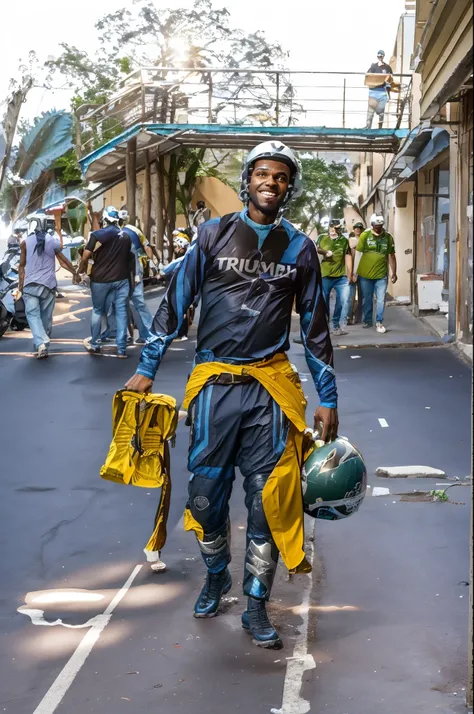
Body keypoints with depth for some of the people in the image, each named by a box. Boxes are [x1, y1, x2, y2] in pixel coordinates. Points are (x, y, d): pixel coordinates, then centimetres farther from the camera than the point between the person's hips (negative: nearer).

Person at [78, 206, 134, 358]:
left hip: (100, 280, -3)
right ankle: (121, 348, 1)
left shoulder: (97, 235, -9)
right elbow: (128, 257, 12)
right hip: (121, 279, 3)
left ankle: (94, 344, 22)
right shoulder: (126, 237, 6)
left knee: (97, 311, 13)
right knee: (121, 312, 3)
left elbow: (85, 257, -10)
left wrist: (81, 271, 5)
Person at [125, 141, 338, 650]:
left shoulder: (298, 247, 8)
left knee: (268, 498, -1)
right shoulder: (214, 235, 4)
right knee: (207, 493, 7)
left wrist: (328, 398, 10)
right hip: (214, 384, 0)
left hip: (270, 386, 0)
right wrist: (146, 368, 0)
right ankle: (215, 577, 33)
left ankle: (256, 604, 12)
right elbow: (177, 301, 5)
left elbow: (315, 326, 12)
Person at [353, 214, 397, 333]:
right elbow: (358, 253, -3)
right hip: (365, 274, 0)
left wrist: (394, 273, 7)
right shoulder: (365, 235, -5)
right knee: (366, 300, 11)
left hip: (381, 275, 0)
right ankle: (368, 321, 25)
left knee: (381, 300, -2)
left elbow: (391, 256, 6)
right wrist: (354, 272, -4)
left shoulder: (388, 237, 0)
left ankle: (379, 322, 7)